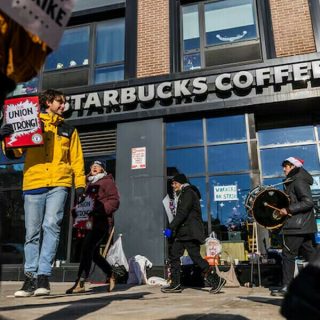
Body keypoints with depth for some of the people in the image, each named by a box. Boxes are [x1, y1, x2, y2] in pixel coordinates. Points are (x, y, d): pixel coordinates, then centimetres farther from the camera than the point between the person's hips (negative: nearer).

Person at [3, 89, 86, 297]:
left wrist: (80, 183, 4)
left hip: (59, 185, 0)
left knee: (51, 226, -15)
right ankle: (31, 278, 11)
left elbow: (76, 158, 15)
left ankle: (43, 276, -12)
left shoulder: (68, 130, 21)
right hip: (33, 184, 1)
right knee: (32, 232, 3)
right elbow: (15, 153, 14)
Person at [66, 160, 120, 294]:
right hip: (91, 222, 8)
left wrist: (99, 210, -21)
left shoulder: (107, 181, 2)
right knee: (93, 253, 11)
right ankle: (111, 276, 29)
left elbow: (114, 201, -8)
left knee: (87, 249, -18)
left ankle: (80, 283, -19)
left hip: (102, 222, -8)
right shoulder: (89, 184, 24)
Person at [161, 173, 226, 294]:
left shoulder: (188, 193, -10)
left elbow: (182, 213, -20)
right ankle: (175, 284, 11)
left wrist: (170, 228, -23)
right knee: (173, 254, 6)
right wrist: (174, 229, 16)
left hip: (190, 233, -10)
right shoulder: (183, 194, 22)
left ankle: (216, 280, -3)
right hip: (182, 232, 10)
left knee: (195, 256, -11)